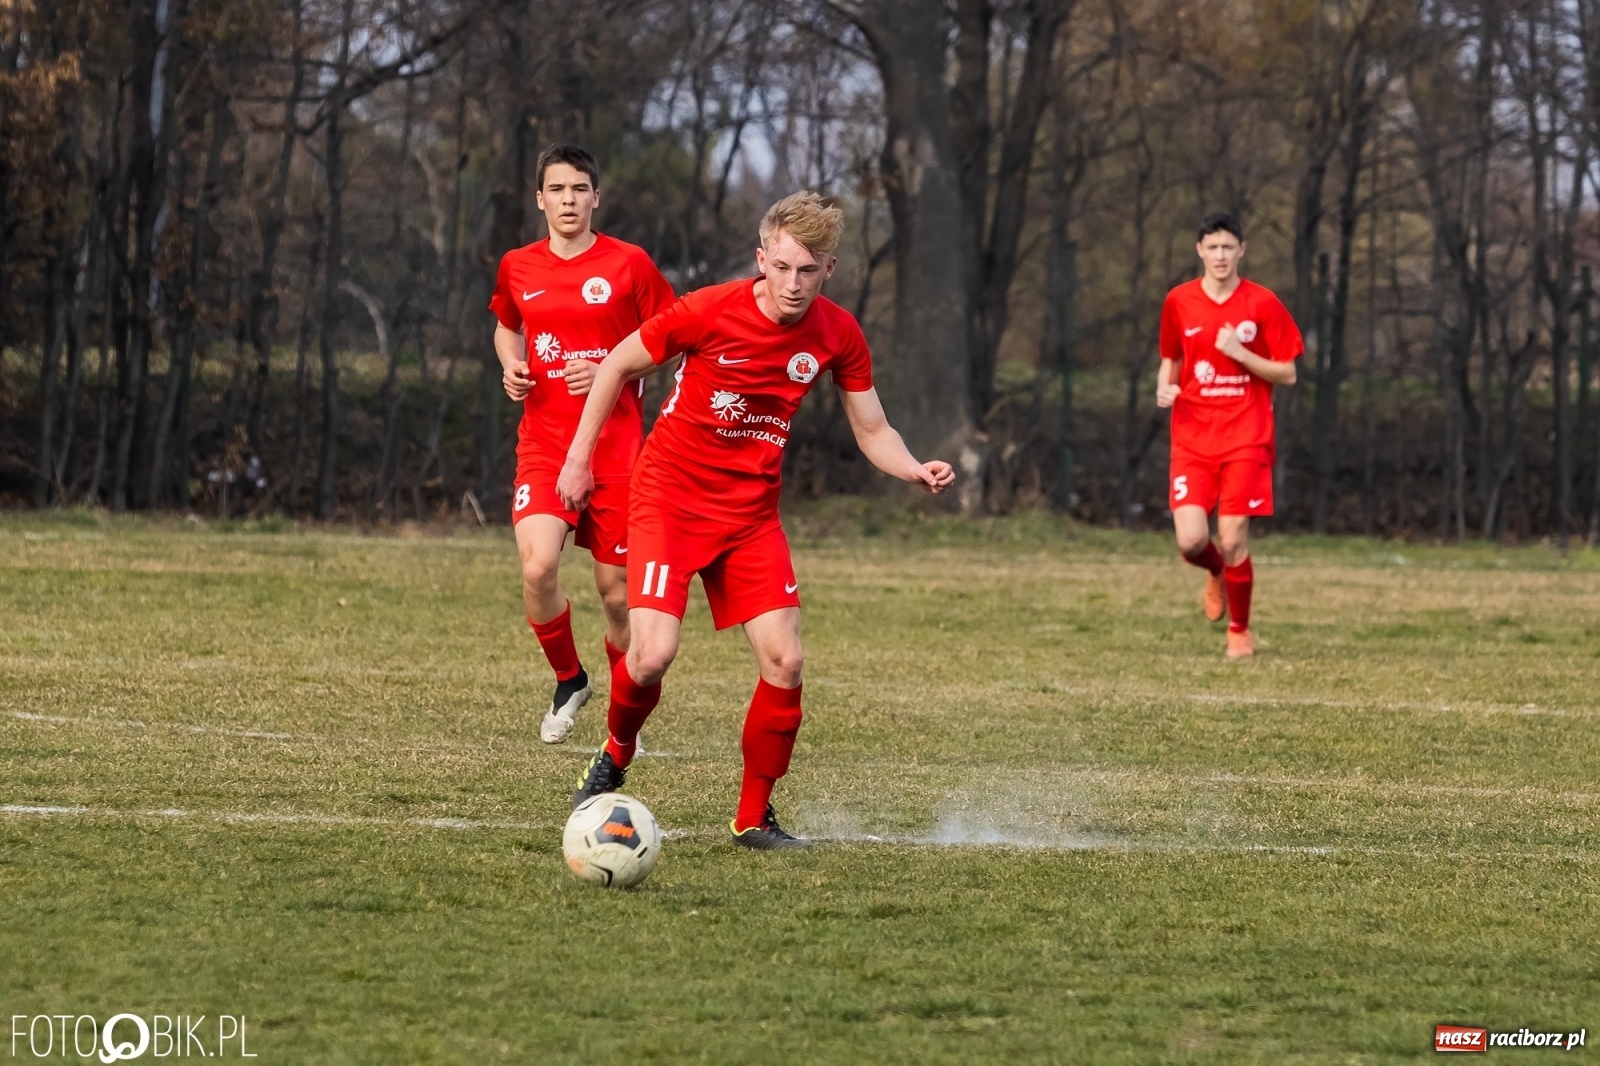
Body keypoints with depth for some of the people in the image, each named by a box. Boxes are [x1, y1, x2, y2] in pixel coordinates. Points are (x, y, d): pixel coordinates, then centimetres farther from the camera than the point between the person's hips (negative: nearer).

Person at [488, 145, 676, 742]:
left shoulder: (629, 265, -3)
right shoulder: (517, 268, 6)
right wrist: (511, 367, 5)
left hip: (616, 449, -1)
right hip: (543, 444, 1)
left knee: (616, 590, 1)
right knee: (538, 568, -20)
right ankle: (568, 681, 7)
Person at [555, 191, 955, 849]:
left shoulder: (837, 335, -6)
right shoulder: (710, 312, -17)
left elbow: (872, 431, 4)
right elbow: (617, 366, -3)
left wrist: (915, 471, -17)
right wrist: (579, 458, 0)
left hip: (751, 511, 4)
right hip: (670, 497, -4)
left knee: (784, 662, -9)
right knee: (653, 655, -19)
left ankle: (754, 818, 9)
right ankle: (614, 758, 14)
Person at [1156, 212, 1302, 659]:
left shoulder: (1262, 303, -3)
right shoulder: (1178, 302, 5)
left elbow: (1287, 374, 0)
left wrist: (1241, 354, -15)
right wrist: (1165, 386, -2)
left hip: (1246, 441, -2)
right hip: (1193, 440, 2)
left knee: (1233, 541, -8)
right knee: (1191, 541, -13)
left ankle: (1240, 631, 16)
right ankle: (1217, 574, 25)